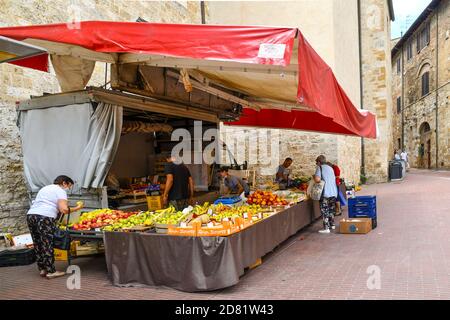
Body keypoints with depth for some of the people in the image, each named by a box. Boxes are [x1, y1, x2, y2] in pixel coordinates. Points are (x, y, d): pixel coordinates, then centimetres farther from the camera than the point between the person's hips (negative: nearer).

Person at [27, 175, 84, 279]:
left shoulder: (45, 188, 29)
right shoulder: (60, 191, 2)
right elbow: (64, 209, -12)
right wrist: (77, 208, 3)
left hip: (30, 215, 8)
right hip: (44, 218, -8)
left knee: (38, 245, 14)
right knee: (47, 246, -2)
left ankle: (42, 269, 22)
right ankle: (51, 271, 4)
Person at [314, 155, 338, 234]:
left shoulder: (320, 167, -4)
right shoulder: (330, 168, 17)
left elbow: (317, 179, -17)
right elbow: (334, 179, 20)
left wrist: (314, 177, 4)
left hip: (326, 193, -7)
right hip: (334, 192, 7)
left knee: (324, 210, -3)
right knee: (331, 209, 21)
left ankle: (326, 228, -5)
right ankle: (332, 225, 32)